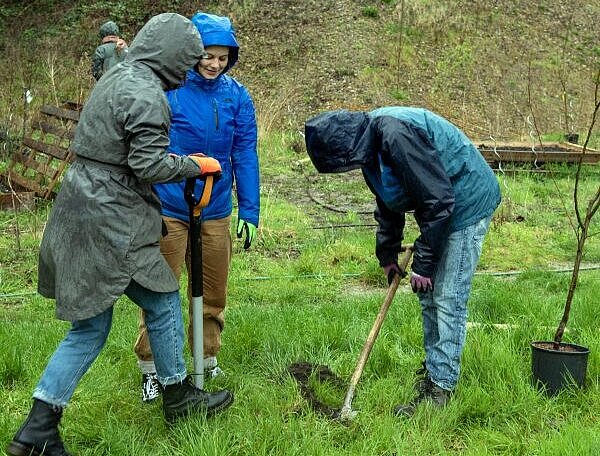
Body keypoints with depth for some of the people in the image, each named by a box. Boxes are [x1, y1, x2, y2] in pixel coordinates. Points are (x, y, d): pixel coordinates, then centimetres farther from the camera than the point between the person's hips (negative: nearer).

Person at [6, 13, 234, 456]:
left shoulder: (115, 79, 16)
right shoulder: (147, 93, -15)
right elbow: (149, 165, -19)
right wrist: (197, 165, -5)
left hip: (82, 216, 10)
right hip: (110, 224, -10)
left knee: (90, 327, 13)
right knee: (164, 303, 10)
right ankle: (178, 395, 28)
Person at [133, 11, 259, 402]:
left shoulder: (237, 96, -2)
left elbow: (245, 156, 0)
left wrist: (250, 213, 0)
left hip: (216, 211, 3)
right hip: (167, 208, -3)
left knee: (213, 294, 15)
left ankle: (208, 359, 34)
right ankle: (151, 369, 19)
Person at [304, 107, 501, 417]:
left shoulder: (397, 134, -31)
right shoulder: (370, 146, 0)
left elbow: (439, 199, -29)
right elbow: (387, 203, 16)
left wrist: (423, 263, -22)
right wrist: (387, 254, 17)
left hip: (467, 203, -10)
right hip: (439, 206, 10)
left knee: (448, 298, -9)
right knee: (428, 296, 14)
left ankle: (440, 386, -3)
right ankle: (433, 368, 27)